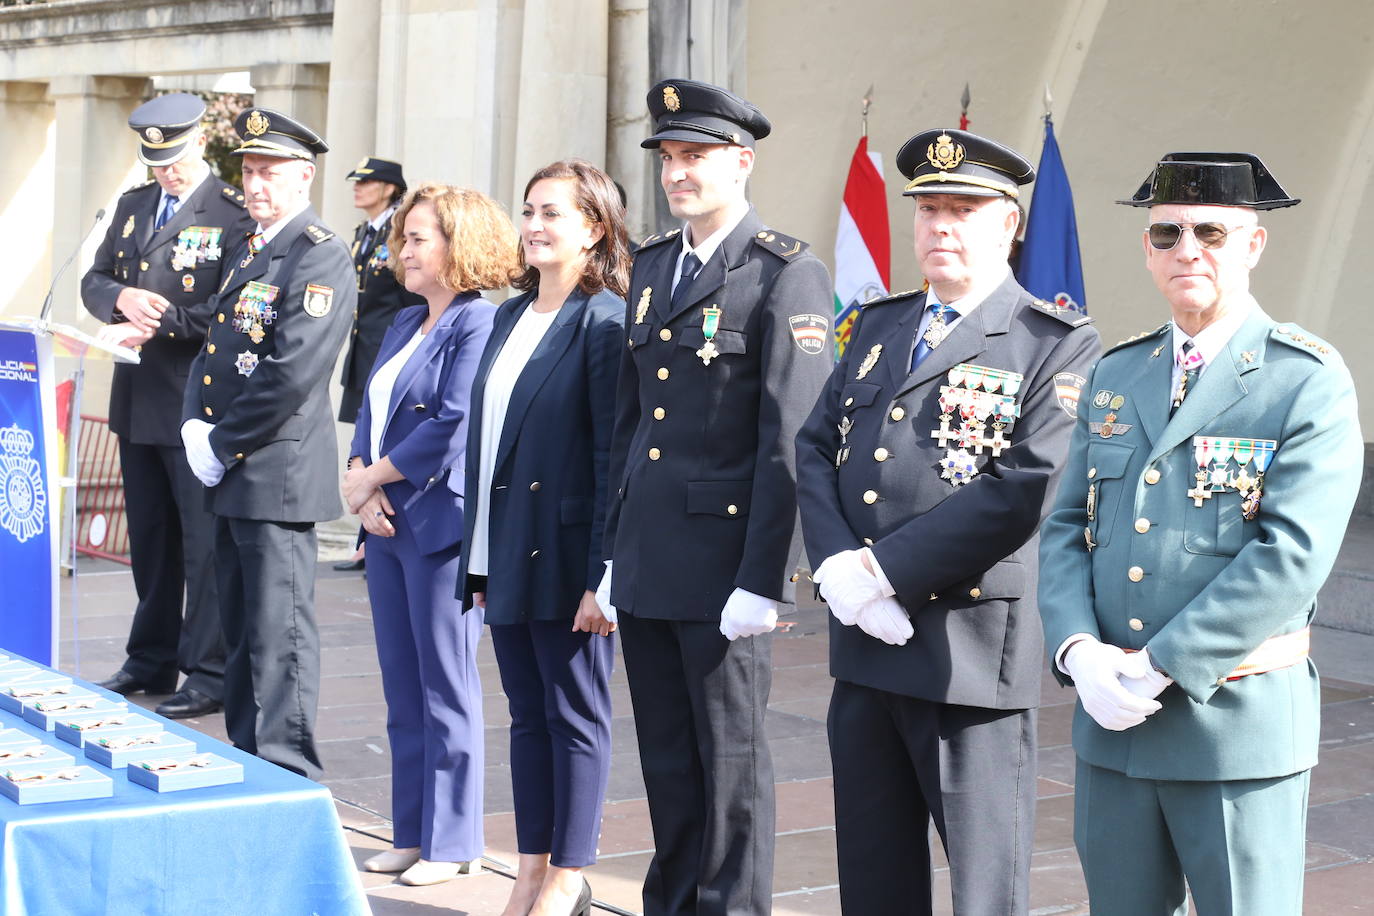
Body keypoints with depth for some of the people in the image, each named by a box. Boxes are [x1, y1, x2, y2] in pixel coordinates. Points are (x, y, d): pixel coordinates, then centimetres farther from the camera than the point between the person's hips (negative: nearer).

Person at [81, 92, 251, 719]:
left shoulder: (235, 213, -10)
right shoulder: (133, 206, 14)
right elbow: (94, 280, 16)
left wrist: (157, 325, -22)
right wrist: (121, 297, -6)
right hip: (139, 401, 7)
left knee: (204, 540, -2)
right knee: (149, 538, 16)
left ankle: (210, 674, 5)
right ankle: (151, 661, 28)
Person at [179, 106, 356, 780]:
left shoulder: (321, 259, -12)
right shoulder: (246, 248, 17)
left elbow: (291, 376, -20)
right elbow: (214, 345, 19)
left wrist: (222, 446, -14)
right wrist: (195, 426, 2)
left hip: (279, 474, -9)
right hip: (231, 473, 9)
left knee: (278, 632, -5)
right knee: (240, 628, 15)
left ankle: (285, 774, 1)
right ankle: (243, 756, 25)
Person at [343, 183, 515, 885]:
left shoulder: (479, 324, -11)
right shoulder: (405, 324, 16)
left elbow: (454, 425, -19)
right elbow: (371, 412, 15)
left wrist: (372, 478, -11)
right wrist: (361, 486, -3)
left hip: (441, 524, -8)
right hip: (388, 525, 8)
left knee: (445, 689, 0)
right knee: (402, 689, 12)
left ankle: (451, 841, 9)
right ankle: (412, 832, 21)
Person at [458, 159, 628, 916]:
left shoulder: (605, 321, -11)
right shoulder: (512, 317, 13)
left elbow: (614, 455, -15)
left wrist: (602, 576, -19)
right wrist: (480, 558, 13)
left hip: (567, 557, -7)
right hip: (508, 552, 8)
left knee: (575, 715, 4)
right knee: (527, 714, 13)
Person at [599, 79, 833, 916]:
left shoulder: (787, 274, -9)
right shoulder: (652, 266, 14)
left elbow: (791, 439, -14)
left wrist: (763, 580, -18)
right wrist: (618, 549, 15)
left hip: (723, 562, -7)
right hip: (647, 562, 7)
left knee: (731, 763, 4)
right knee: (666, 759, 15)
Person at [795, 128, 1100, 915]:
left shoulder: (1057, 344, -6)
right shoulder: (878, 326, 15)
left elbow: (1026, 490, -17)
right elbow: (816, 449, 11)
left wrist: (888, 570, -18)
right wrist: (838, 566, -8)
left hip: (972, 645, -6)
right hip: (862, 644, 6)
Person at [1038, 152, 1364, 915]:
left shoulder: (1311, 383, -7)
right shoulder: (1114, 375, 12)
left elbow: (1289, 558, -17)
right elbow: (1066, 531, 9)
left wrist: (1159, 668, -18)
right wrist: (1078, 652, -9)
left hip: (1238, 727, -5)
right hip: (1110, 721, 5)